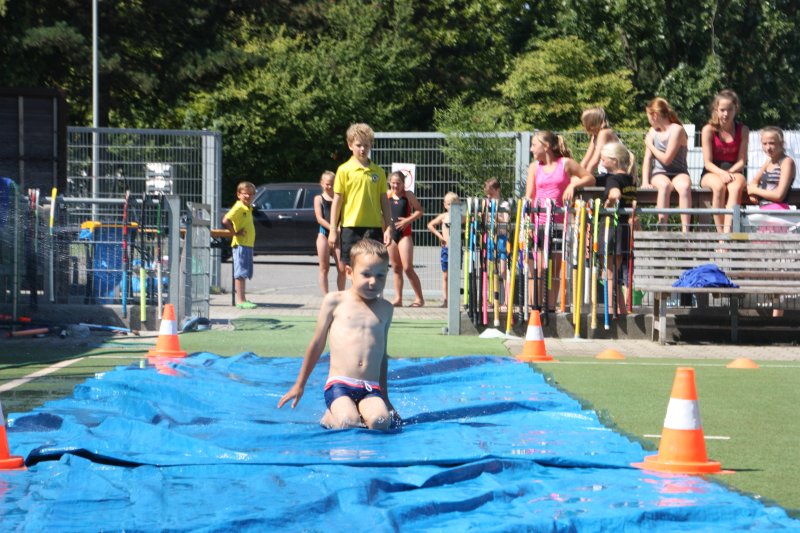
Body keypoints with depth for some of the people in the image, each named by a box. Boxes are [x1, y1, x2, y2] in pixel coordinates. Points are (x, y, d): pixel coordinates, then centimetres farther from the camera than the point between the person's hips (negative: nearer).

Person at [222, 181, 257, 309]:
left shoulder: (248, 208, 14)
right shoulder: (239, 207, -13)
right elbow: (225, 221, -24)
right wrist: (235, 233, -18)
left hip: (248, 244, 9)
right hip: (240, 244, -9)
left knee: (245, 273, 13)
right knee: (240, 273, -9)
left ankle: (243, 299, 19)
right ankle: (240, 300, -9)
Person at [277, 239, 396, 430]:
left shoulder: (385, 309, 16)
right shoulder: (335, 301, 6)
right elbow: (317, 344, 14)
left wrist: (384, 396, 26)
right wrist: (300, 384, 17)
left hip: (371, 388, 2)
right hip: (339, 385, -2)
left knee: (380, 421, -29)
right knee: (348, 423, -30)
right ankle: (331, 416, 4)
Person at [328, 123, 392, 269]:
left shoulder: (378, 172, 8)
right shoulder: (344, 170, 0)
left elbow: (384, 201, 10)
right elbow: (337, 201, 0)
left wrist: (388, 227, 3)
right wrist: (333, 230, -3)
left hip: (374, 226, 2)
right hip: (351, 226, -2)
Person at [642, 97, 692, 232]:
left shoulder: (676, 130, -7)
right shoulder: (653, 131, 11)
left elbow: (666, 159, -13)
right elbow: (647, 158, 7)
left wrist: (650, 145, -2)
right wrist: (645, 181, -6)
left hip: (678, 172, -3)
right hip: (659, 173, 3)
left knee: (684, 186, -38)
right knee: (665, 185, -35)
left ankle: (685, 230, -41)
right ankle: (662, 227, -41)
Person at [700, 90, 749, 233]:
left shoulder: (742, 130, 1)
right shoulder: (708, 130, -3)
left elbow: (742, 161, -3)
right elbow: (708, 162, -7)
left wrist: (729, 173, -22)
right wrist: (721, 173, -26)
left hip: (734, 171, 1)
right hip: (712, 173, -1)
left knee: (735, 187, -36)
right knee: (719, 186, -37)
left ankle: (727, 231, -48)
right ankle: (720, 233, -36)